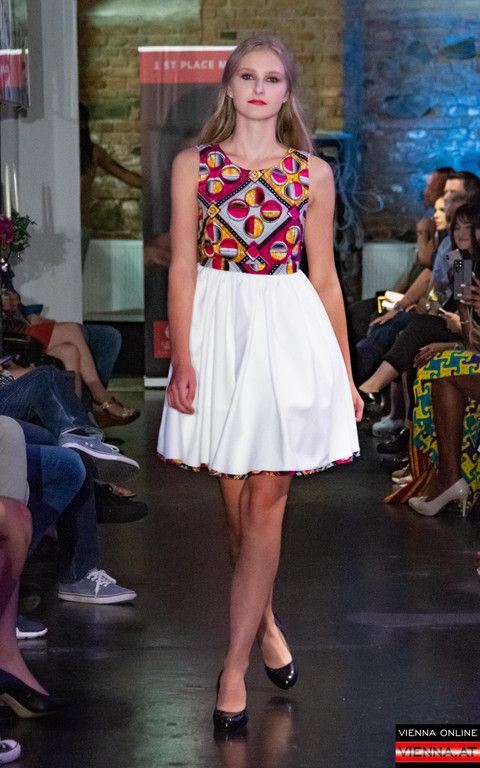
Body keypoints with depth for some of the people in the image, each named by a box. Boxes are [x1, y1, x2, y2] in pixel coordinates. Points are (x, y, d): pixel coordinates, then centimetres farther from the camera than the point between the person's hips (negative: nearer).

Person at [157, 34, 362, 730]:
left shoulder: (313, 174, 6)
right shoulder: (193, 165, 4)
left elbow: (325, 277, 8)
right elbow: (182, 266, 0)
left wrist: (344, 372, 7)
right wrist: (182, 358, -10)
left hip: (289, 330, 0)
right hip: (218, 329, 0)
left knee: (266, 500, -4)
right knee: (236, 499, 7)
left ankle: (234, 666, -1)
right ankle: (265, 623, 28)